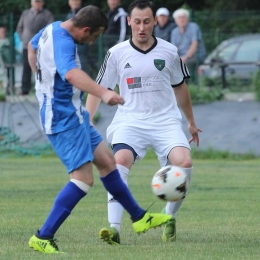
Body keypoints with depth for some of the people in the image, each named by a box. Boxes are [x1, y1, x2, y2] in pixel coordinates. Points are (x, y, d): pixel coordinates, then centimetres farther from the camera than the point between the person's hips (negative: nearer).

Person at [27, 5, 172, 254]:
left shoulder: (52, 29, 7)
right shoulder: (63, 43, -26)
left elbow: (32, 46, 30)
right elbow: (71, 73, -48)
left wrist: (43, 80, 36)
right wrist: (103, 93, -62)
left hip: (72, 114, 11)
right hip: (64, 119, -11)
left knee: (106, 160, 17)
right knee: (83, 178, -14)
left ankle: (138, 217, 30)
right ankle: (42, 238, -13)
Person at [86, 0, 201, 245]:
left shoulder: (169, 52, 4)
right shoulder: (117, 53, 0)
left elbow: (179, 87, 19)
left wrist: (191, 122, 28)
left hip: (166, 121, 1)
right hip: (130, 121, -1)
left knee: (184, 162, -23)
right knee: (120, 161, -29)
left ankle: (170, 219, 1)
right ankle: (114, 228, -32)